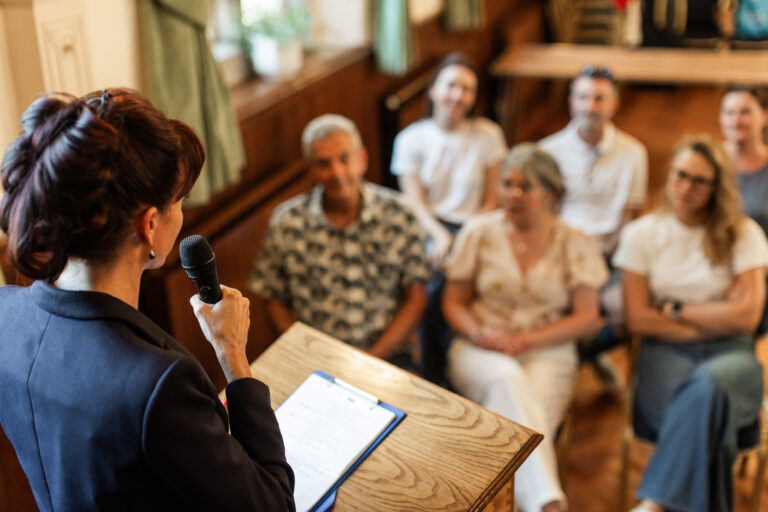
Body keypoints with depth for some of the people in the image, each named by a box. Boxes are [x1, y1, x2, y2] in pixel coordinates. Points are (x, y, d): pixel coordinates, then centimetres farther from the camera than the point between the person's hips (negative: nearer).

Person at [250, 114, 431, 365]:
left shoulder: (398, 215, 0)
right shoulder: (286, 222, 0)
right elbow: (274, 301, 8)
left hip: (385, 354, 0)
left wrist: (372, 357, -6)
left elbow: (415, 299, 4)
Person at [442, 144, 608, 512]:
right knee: (509, 379, -36)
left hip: (547, 353, 1)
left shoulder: (575, 245, 5)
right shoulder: (478, 233, 7)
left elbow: (588, 318, 2)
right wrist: (479, 334, -12)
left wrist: (526, 340, -12)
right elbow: (454, 302, 10)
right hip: (480, 350, 0)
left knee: (519, 419, -33)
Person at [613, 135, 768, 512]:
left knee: (706, 384, -38)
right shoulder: (641, 234, 8)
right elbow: (638, 320, 1)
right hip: (666, 353, 0)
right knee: (706, 419, -35)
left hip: (729, 354, 0)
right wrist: (715, 319, -2)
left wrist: (675, 308, 0)